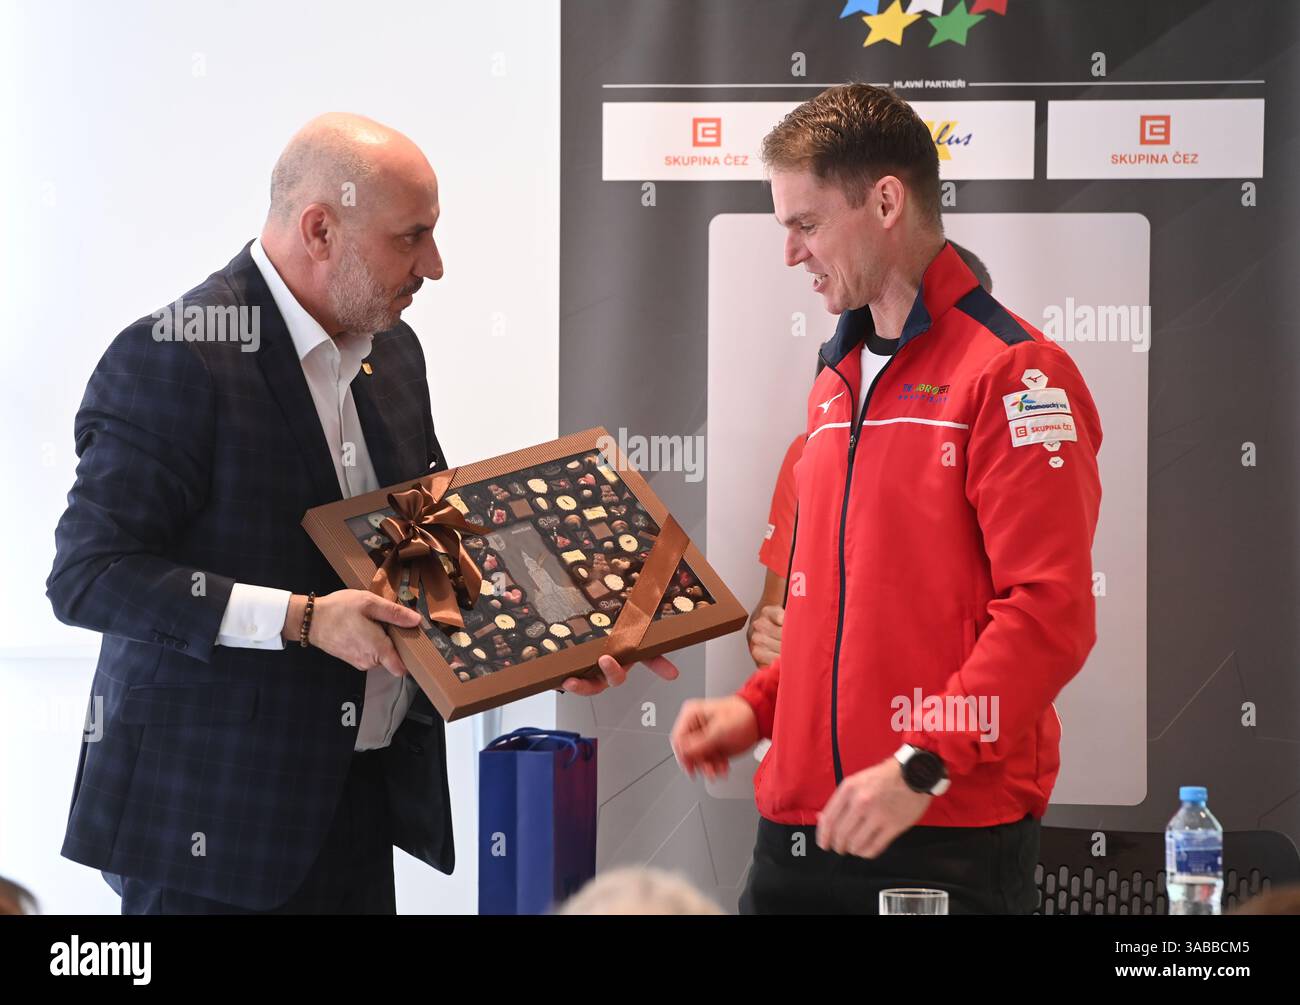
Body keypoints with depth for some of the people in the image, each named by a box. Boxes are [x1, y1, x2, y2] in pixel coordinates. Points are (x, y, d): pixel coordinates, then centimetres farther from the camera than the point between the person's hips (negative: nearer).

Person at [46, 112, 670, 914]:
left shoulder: (393, 351, 11)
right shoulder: (173, 359, -16)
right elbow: (89, 575, -20)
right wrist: (301, 619, -24)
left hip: (362, 804, 8)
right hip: (214, 814, -7)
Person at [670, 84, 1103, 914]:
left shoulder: (1011, 374, -9)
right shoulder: (838, 384, 17)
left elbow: (1048, 612, -17)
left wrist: (922, 766, -21)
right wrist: (761, 707, 11)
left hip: (948, 840, -7)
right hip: (799, 831, 7)